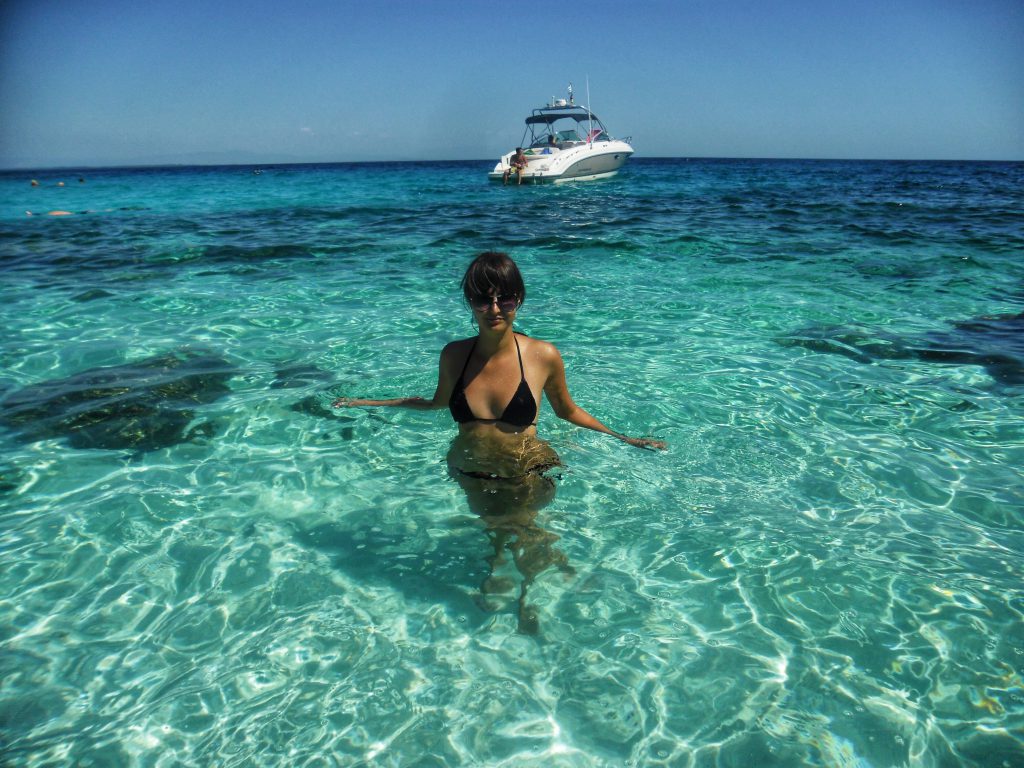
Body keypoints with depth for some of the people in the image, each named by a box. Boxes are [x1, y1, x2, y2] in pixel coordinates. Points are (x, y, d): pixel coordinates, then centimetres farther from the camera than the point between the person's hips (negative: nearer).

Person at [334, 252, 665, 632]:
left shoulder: (544, 355, -13)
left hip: (528, 475, -2)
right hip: (470, 475, 2)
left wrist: (621, 438, 5)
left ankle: (527, 593, 21)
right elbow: (438, 402, 13)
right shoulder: (454, 355, -6)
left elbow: (567, 410, 4)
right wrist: (366, 403, 17)